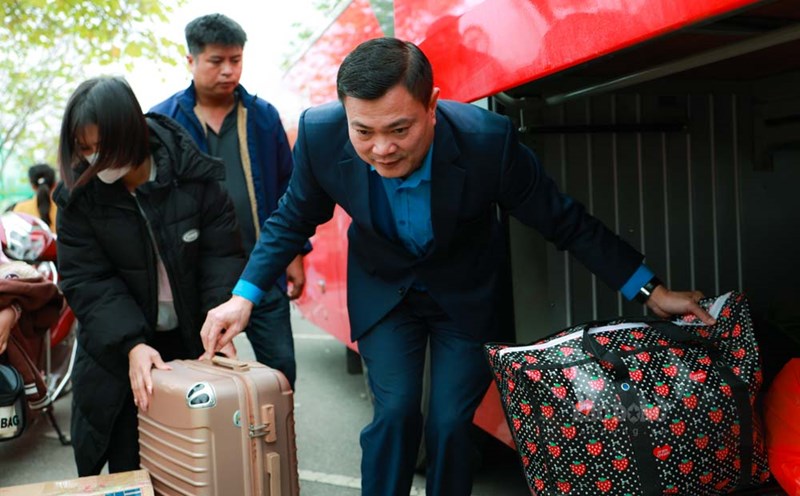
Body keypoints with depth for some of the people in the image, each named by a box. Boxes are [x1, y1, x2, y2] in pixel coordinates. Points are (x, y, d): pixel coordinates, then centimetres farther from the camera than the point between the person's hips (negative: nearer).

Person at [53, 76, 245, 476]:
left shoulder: (196, 176, -13)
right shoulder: (79, 196, -10)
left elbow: (223, 255, -11)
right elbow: (86, 281, -13)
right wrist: (132, 344, -26)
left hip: (192, 340, 0)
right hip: (118, 348, 0)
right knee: (127, 467, 5)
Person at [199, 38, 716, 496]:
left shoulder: (488, 139, -33)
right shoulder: (321, 133, -27)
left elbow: (566, 220, -18)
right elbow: (293, 219, -6)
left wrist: (650, 290, -14)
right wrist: (245, 295, -12)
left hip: (464, 293, -1)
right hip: (383, 288, 1)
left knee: (450, 423, -3)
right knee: (396, 409, -10)